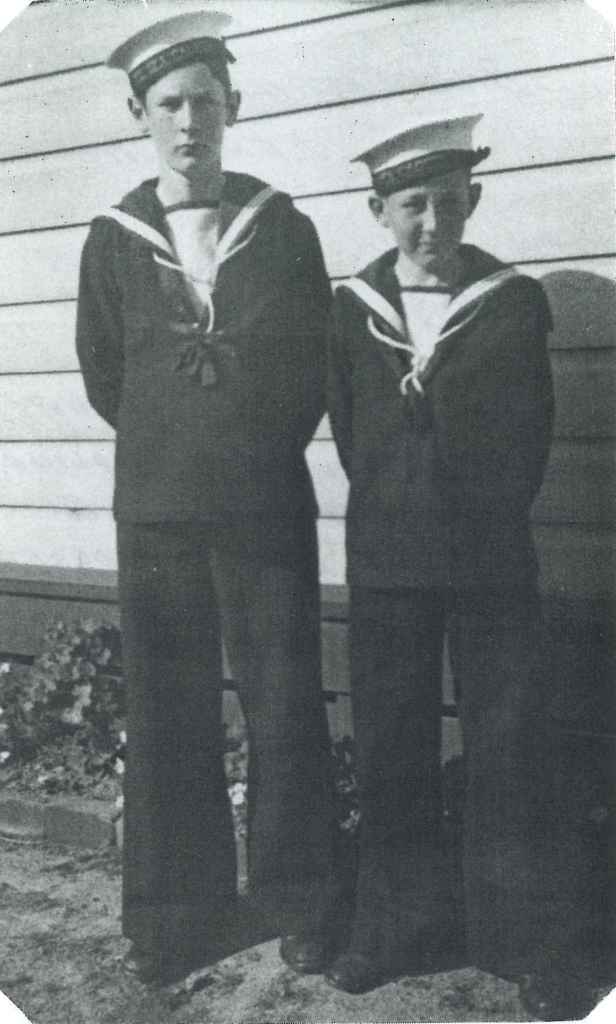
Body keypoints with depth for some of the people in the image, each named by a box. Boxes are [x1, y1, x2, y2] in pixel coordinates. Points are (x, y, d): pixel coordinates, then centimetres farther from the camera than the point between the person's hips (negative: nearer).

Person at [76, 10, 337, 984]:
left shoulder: (284, 228, 2)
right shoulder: (113, 240, 3)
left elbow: (316, 367, 6)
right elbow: (104, 379, 10)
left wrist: (258, 453, 6)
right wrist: (178, 448, 12)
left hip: (268, 508, -1)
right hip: (156, 512, 1)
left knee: (286, 710, 5)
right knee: (167, 719, 8)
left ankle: (297, 904, 23)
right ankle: (175, 913, 25)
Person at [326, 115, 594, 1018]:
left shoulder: (517, 302, 3)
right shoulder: (350, 309, 5)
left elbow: (525, 442, 1)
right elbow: (351, 436, 6)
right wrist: (396, 507, 2)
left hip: (492, 558, -1)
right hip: (387, 560, 2)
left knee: (508, 751, 3)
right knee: (390, 749, 8)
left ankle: (522, 940, 18)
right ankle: (398, 925, 24)